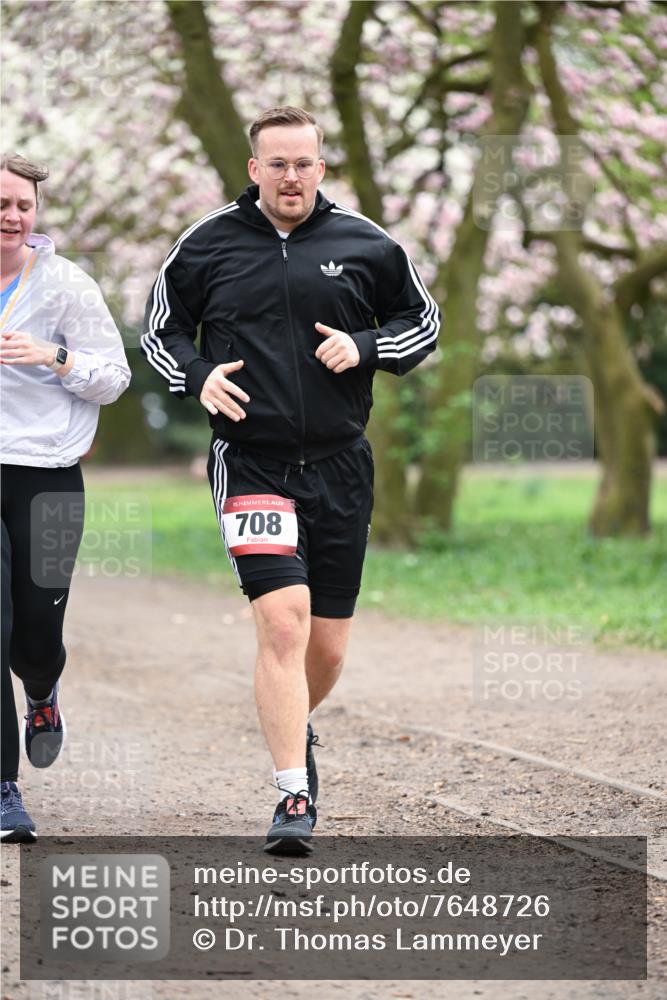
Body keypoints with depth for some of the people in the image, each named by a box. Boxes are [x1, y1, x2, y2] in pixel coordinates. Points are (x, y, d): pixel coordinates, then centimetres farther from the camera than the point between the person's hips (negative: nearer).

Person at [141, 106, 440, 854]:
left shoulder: (364, 245, 4)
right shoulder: (207, 245, 2)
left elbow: (422, 320, 15)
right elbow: (160, 330, 14)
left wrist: (363, 347, -4)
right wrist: (198, 378, -6)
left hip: (339, 467, 2)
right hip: (249, 462, -2)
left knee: (328, 645, 8)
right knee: (282, 620, -18)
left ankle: (293, 728, 41)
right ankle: (295, 799, -15)